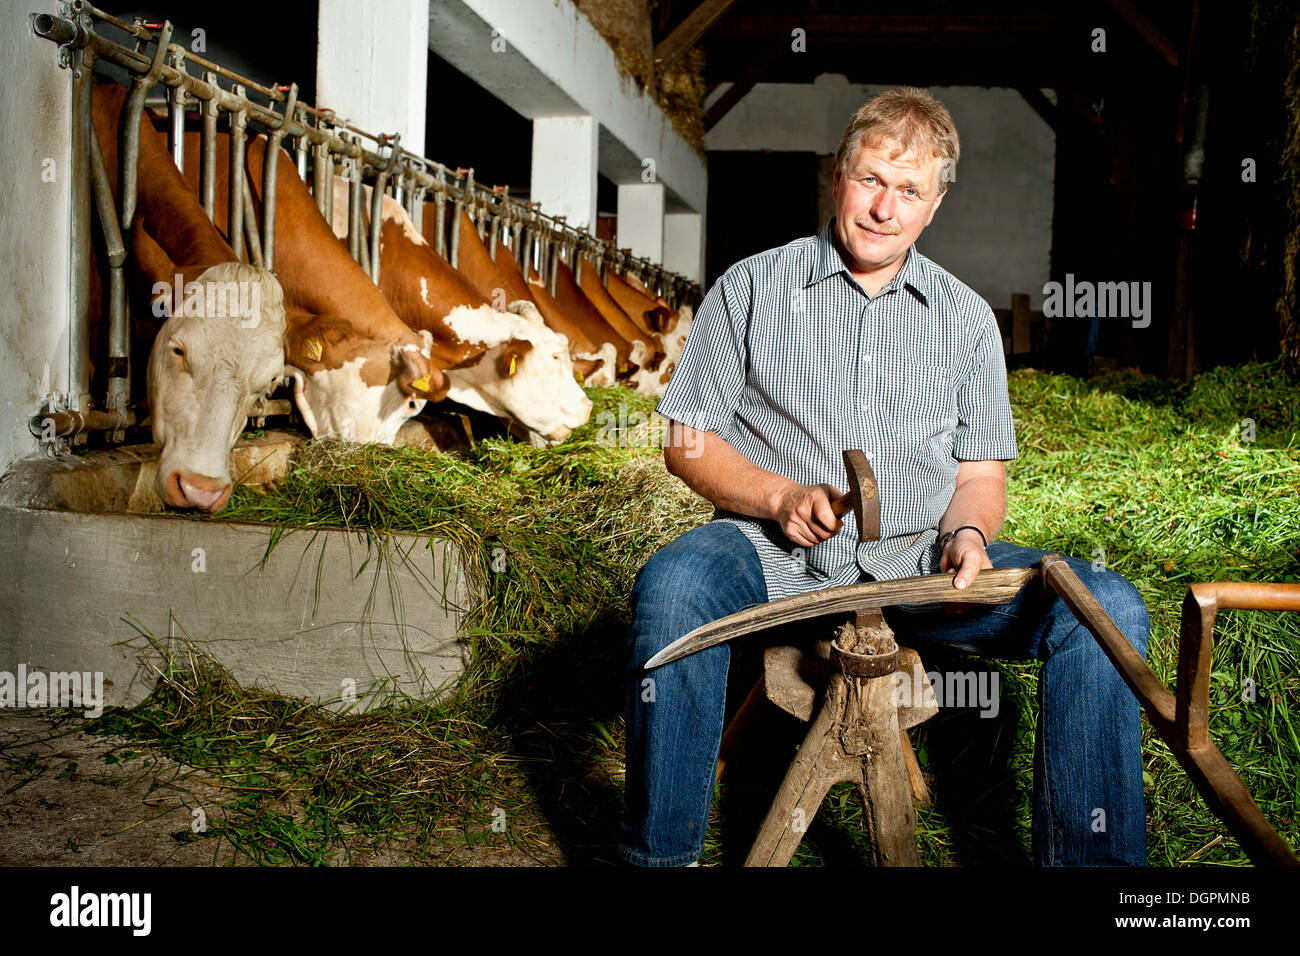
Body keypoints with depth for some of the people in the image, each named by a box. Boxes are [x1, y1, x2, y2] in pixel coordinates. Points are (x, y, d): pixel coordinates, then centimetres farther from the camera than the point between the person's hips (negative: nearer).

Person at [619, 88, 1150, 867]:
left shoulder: (967, 318, 15)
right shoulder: (753, 288, 8)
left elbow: (982, 473, 15)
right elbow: (688, 440, 6)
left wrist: (967, 533, -9)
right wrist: (780, 497, -12)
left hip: (916, 561, 3)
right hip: (778, 553, -2)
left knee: (1107, 606, -20)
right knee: (672, 587, -36)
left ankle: (1088, 858, -11)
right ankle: (661, 857, -21)